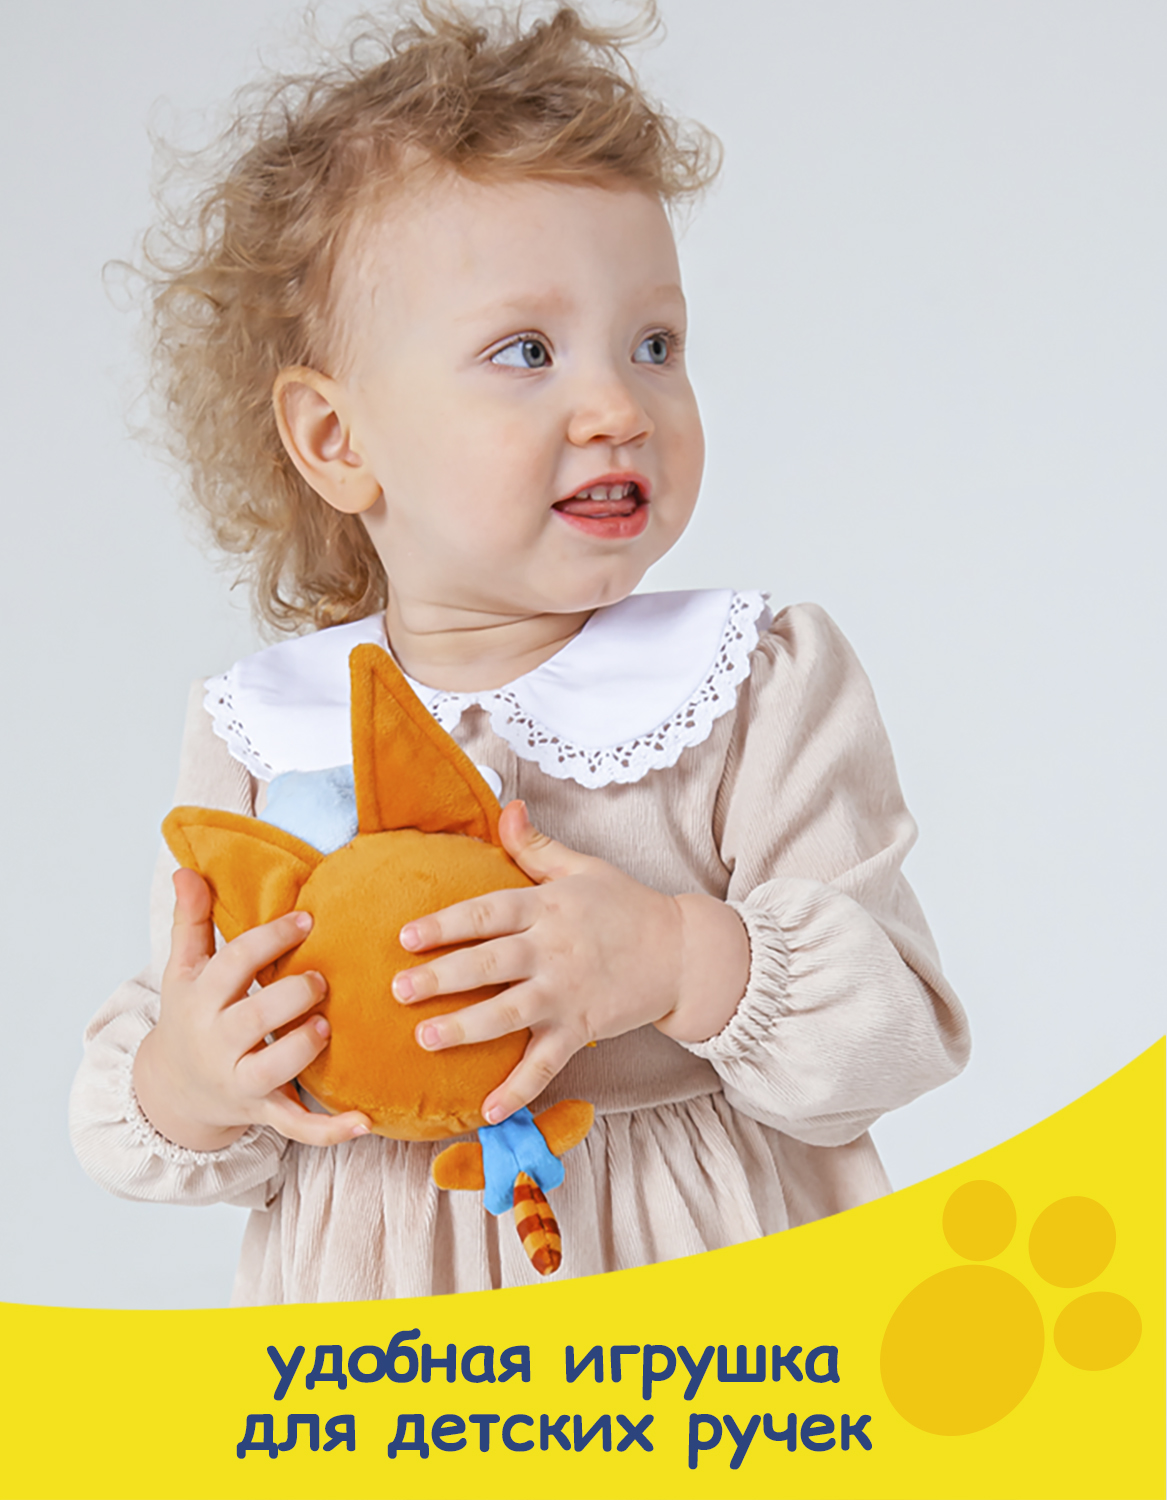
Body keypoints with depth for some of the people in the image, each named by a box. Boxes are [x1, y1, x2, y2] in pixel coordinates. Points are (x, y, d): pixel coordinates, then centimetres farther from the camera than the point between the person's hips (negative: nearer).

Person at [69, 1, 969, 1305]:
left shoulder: (767, 689, -7)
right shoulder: (259, 739, -2)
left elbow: (896, 1036, -11)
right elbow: (123, 1109, 5)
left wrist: (689, 963, -27)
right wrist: (182, 1090, -17)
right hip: (377, 1300, 1)